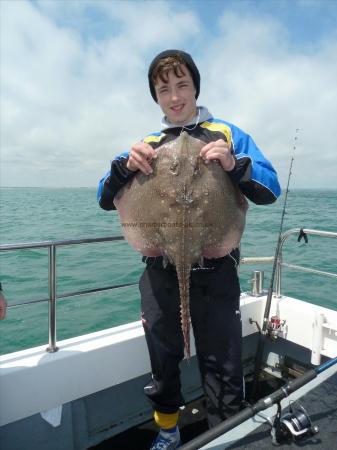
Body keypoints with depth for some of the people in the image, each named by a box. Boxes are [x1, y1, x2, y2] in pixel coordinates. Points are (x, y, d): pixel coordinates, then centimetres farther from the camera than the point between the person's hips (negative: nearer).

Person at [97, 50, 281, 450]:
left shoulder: (228, 134, 5)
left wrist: (234, 165, -22)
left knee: (223, 373, 5)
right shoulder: (146, 145, 13)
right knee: (163, 364, 18)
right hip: (160, 273, 3)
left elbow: (270, 190, -2)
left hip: (215, 272, -2)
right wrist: (125, 165, -13)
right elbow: (106, 200, 7)